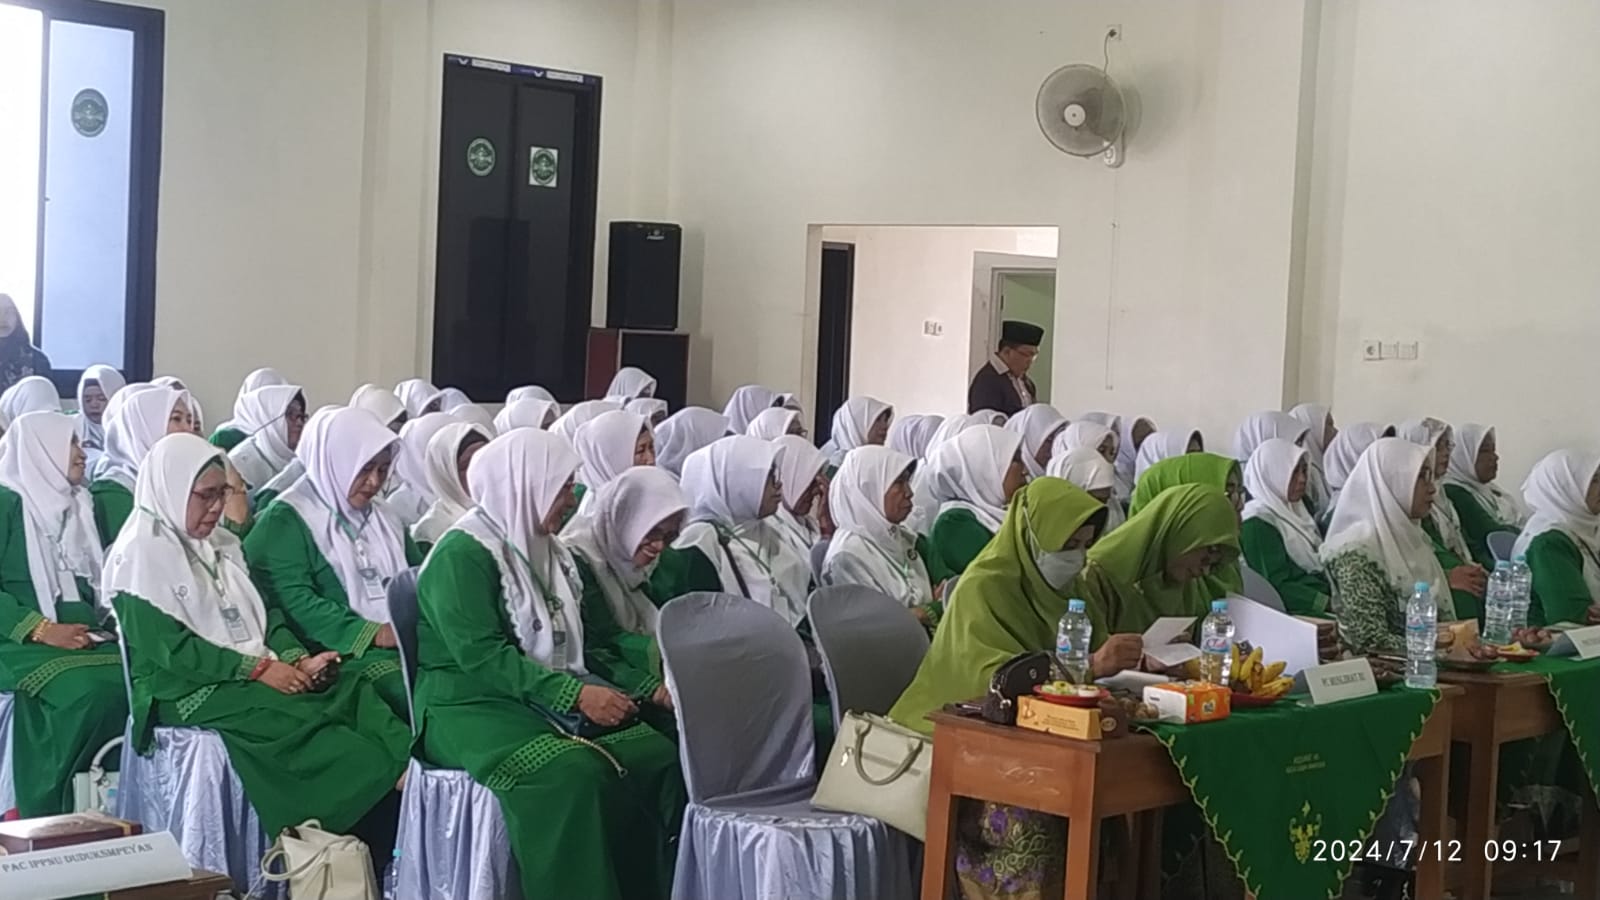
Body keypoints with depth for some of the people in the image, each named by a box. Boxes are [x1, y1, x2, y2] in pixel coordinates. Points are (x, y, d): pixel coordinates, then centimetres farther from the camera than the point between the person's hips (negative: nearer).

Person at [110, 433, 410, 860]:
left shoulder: (219, 543, 17)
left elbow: (262, 614, 15)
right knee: (303, 717, -31)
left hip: (250, 675, 7)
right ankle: (393, 779, -39)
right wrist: (258, 668, -19)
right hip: (187, 689, -7)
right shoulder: (142, 553, -8)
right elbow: (168, 648, -17)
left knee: (349, 691, -19)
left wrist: (298, 659, -6)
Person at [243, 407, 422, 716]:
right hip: (343, 651, -7)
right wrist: (370, 632, -20)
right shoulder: (287, 520, 0)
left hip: (407, 641, 7)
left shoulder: (383, 516, 23)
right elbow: (293, 600, -11)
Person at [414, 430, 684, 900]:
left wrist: (646, 689, 2)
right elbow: (481, 657, -21)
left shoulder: (551, 553, 15)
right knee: (575, 772, -35)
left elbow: (578, 646, 17)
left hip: (552, 707, 7)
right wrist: (574, 693, -26)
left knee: (659, 756, -16)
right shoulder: (463, 554, -11)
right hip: (472, 710, -7)